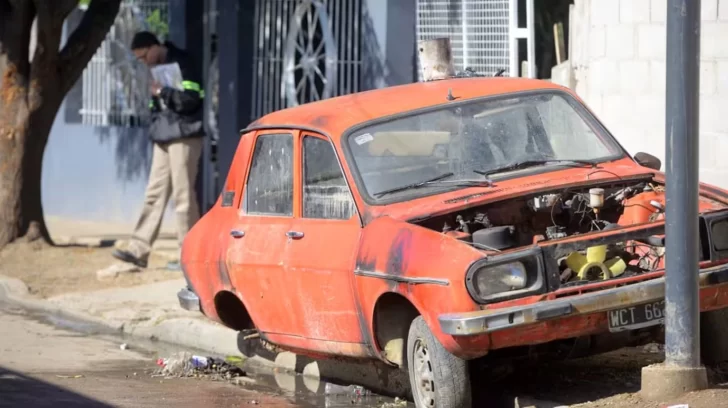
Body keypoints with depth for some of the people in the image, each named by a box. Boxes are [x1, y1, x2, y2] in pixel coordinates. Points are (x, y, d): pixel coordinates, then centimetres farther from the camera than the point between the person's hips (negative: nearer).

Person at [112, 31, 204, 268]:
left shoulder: (181, 64, -10)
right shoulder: (157, 69, 16)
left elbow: (191, 99, -18)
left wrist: (161, 92, -16)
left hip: (183, 138, -8)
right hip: (163, 139, 8)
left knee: (183, 195, -6)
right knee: (154, 194, 4)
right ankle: (139, 250, 1)